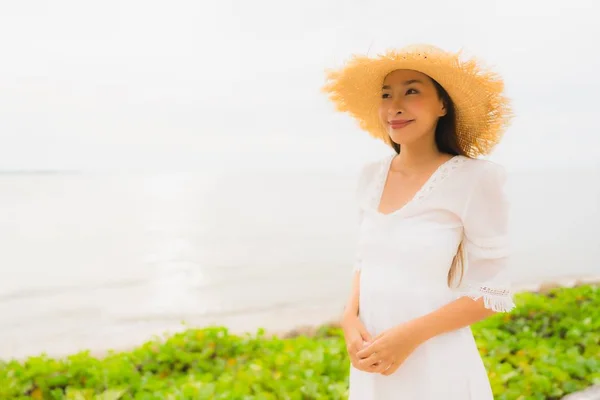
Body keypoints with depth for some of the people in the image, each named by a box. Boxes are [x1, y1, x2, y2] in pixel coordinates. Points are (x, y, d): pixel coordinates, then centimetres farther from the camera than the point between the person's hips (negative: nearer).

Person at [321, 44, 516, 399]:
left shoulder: (473, 179, -13)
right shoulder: (372, 176, 3)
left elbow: (492, 292, -10)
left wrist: (411, 334, -18)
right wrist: (350, 318, -5)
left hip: (437, 366, -5)